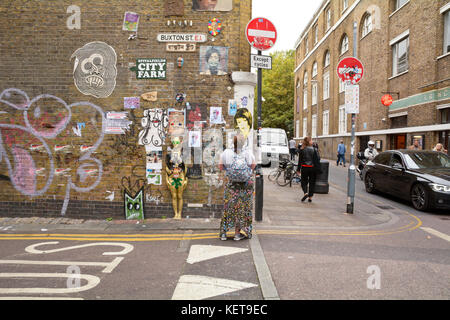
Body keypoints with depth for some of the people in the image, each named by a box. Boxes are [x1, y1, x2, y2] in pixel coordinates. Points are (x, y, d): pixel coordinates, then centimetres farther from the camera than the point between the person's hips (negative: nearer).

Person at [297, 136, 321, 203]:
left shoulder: (302, 150, -5)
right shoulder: (315, 149, -5)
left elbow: (300, 160, -1)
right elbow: (318, 159, -3)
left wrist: (298, 169, 5)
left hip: (304, 168, 0)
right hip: (313, 168, 0)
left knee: (304, 181, 10)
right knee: (312, 182, 10)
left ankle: (305, 193, -14)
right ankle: (310, 197, 11)